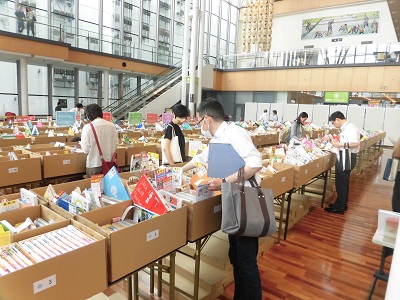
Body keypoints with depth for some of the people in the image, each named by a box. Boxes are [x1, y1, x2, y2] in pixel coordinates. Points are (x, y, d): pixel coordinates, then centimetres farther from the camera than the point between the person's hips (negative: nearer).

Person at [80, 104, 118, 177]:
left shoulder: (88, 127, -14)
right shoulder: (112, 125, -4)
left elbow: (86, 150, -11)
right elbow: (115, 145, 4)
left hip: (94, 164, -3)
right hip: (109, 163, 4)